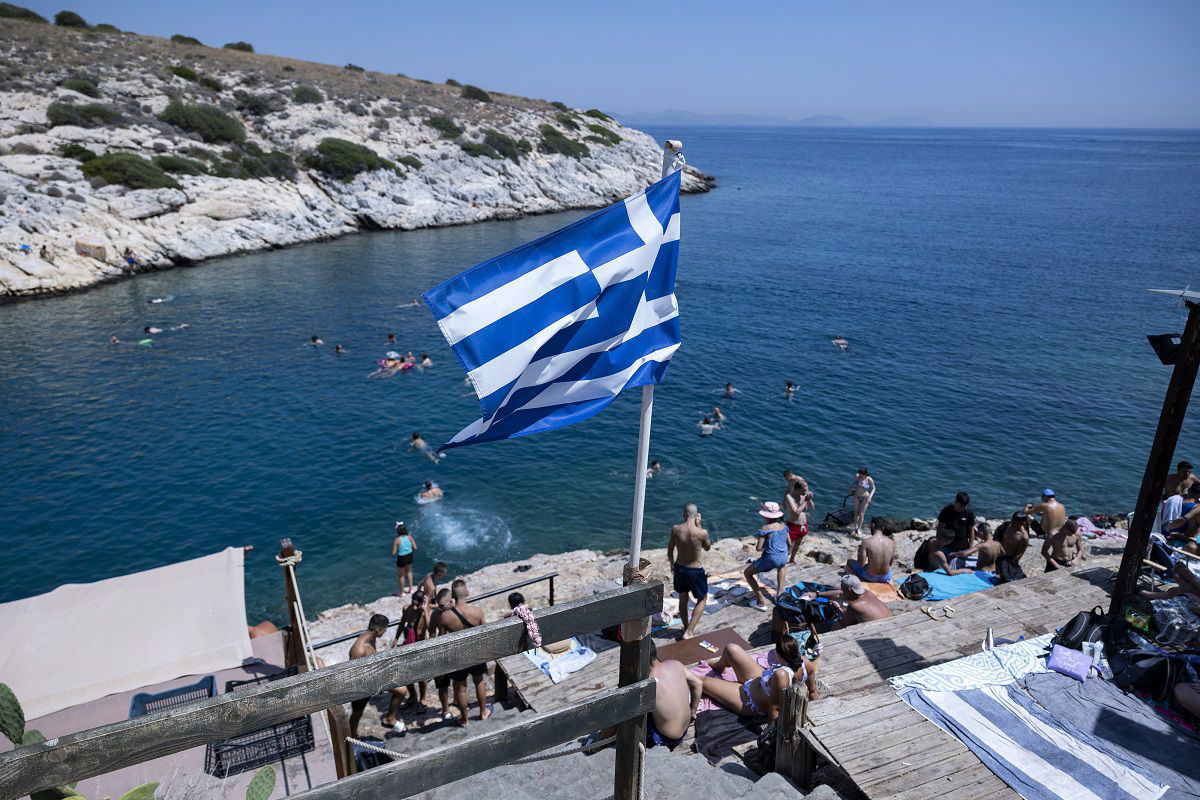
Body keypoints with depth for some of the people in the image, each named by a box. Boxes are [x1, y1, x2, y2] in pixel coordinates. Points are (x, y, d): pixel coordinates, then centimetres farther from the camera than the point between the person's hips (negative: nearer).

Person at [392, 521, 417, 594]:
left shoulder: (397, 540, -23)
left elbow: (393, 553, -17)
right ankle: (410, 588, 42)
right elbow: (415, 548, -8)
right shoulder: (409, 537, -13)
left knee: (401, 576, 19)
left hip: (401, 559, -4)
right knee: (409, 572, 30)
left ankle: (402, 592, 35)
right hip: (409, 556, 4)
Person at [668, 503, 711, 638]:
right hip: (695, 571, -4)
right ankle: (688, 632, 13)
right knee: (702, 599, 20)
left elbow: (670, 550, -1)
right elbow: (707, 548, -2)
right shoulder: (702, 533, -25)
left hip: (679, 568, 4)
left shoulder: (675, 529, -15)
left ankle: (687, 628, 44)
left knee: (683, 599, 25)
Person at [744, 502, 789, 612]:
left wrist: (756, 546, 6)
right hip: (784, 557, 6)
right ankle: (780, 591, 39)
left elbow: (758, 548, -17)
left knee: (747, 573, 15)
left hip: (770, 559, -6)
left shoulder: (765, 528, -17)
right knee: (783, 565, 46)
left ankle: (760, 602, 9)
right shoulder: (783, 526, 2)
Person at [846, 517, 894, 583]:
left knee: (850, 562, 23)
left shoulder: (866, 542, -21)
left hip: (870, 577, -4)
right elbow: (890, 563, 3)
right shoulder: (891, 542, -9)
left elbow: (861, 564, -18)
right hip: (886, 577, 5)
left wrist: (859, 551, 1)